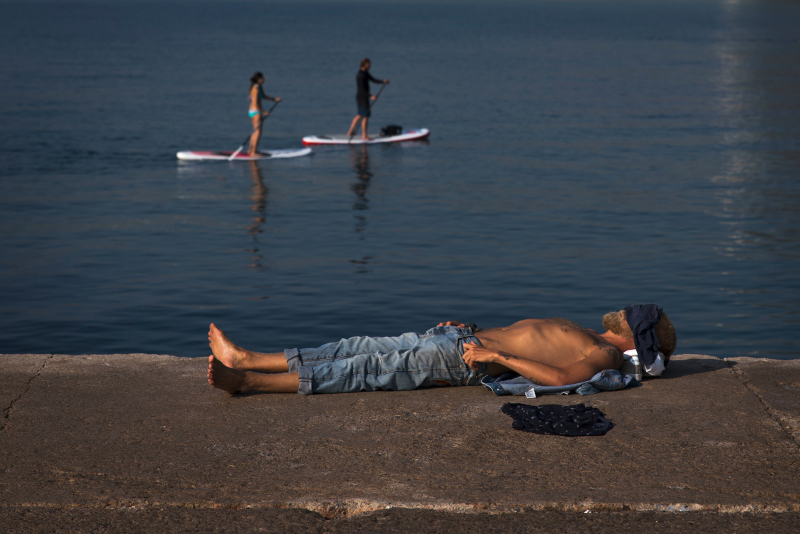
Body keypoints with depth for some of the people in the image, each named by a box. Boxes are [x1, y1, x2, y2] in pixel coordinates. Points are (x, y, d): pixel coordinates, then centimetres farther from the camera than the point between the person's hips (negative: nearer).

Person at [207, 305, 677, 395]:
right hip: (471, 338, 9)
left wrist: (497, 357, -27)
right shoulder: (587, 338, 22)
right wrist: (472, 328, 27)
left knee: (361, 371, -15)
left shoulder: (603, 356, -8)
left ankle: (245, 381, -17)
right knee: (357, 351, 5)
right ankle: (243, 359, 7)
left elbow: (559, 376, -27)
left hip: (466, 361, -9)